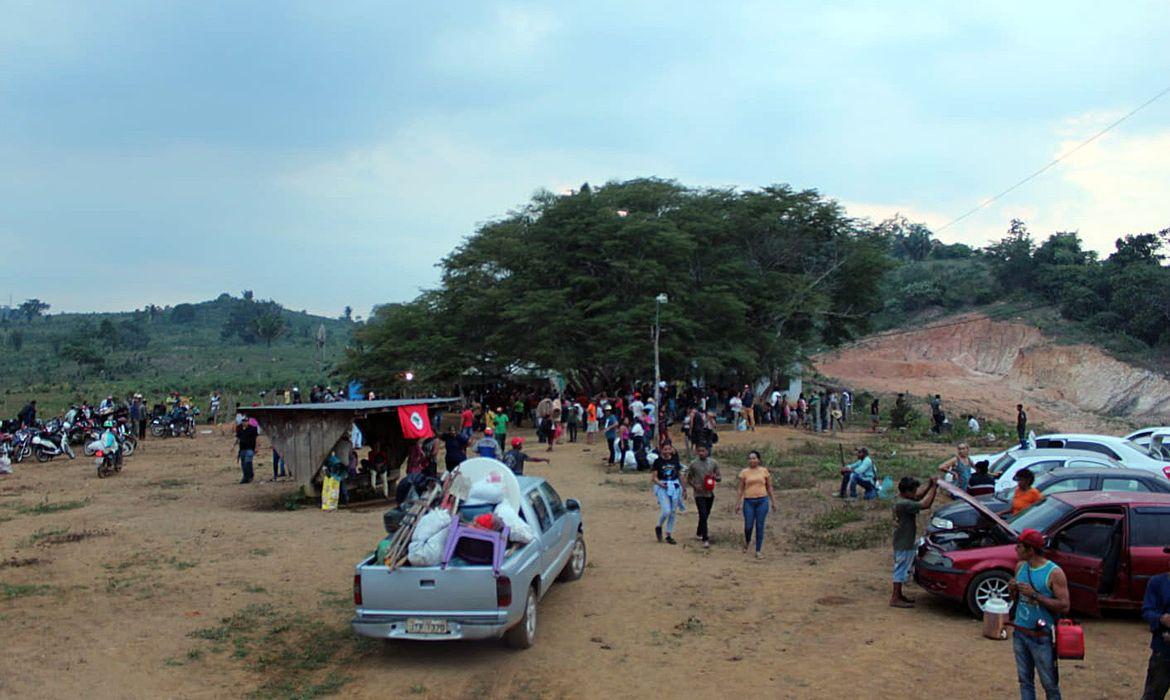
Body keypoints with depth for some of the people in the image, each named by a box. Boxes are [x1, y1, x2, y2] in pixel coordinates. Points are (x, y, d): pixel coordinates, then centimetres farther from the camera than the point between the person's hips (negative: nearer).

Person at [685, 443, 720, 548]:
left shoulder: (713, 463, 1)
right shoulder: (693, 464, -5)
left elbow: (719, 478, 7)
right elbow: (688, 479, 5)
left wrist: (715, 477, -16)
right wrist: (694, 485, -14)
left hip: (710, 493, 4)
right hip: (699, 494, -4)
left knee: (706, 515, 16)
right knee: (703, 515, -12)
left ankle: (699, 533, 38)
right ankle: (705, 539, -11)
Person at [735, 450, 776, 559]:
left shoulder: (764, 471, 5)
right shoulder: (744, 472, 3)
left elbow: (769, 487, 10)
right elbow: (741, 489, 6)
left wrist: (773, 501, 8)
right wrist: (738, 503, 3)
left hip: (762, 501, 0)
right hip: (749, 501, 0)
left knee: (760, 526, 1)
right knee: (748, 526, 0)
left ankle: (758, 551, 10)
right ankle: (747, 542, 33)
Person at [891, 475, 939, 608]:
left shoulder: (900, 499, 3)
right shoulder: (904, 504, -27)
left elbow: (919, 495, 14)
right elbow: (925, 504, -28)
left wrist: (930, 485, -1)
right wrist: (934, 487, -20)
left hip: (903, 541, 10)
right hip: (904, 544, -10)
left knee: (901, 569, 19)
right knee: (901, 570, -1)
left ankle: (898, 594, 30)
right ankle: (895, 599, 6)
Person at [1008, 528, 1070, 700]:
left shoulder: (1054, 573, -13)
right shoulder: (1020, 567, 6)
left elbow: (1064, 606, -16)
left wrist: (1035, 595, -22)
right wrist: (1013, 590, -6)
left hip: (1042, 637, -6)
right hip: (1020, 634, 6)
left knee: (1049, 684, 3)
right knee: (1025, 680, 13)